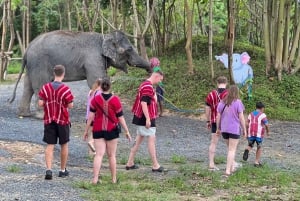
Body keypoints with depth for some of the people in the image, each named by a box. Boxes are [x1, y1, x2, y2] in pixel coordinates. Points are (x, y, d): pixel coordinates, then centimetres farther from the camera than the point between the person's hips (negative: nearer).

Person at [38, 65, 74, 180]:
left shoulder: (45, 87, -4)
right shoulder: (65, 89, -13)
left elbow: (40, 104, -5)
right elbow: (70, 106, -10)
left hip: (49, 120, 2)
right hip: (63, 121, -2)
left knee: (50, 146, 3)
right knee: (64, 145, 13)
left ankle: (49, 169, -12)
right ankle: (63, 170, 20)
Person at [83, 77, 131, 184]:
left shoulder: (95, 99, -4)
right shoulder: (115, 100, -5)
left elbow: (90, 116, -4)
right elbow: (120, 117, -2)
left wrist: (86, 130, 3)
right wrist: (127, 132, 6)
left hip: (98, 130, 0)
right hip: (112, 130, 0)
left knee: (99, 154, -2)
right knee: (111, 155, 10)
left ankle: (95, 178, -14)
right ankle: (114, 179, 16)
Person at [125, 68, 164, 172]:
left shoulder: (145, 85, 15)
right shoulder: (148, 87, -18)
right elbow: (143, 103, -24)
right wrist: (148, 119, -24)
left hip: (140, 117, 10)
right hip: (146, 118, -10)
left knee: (138, 139, 13)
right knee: (151, 139, -5)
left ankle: (130, 163, 17)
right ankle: (155, 166, -2)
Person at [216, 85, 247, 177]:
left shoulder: (222, 103, 3)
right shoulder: (238, 102, -10)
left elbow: (218, 116, 5)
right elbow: (241, 117, -10)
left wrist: (218, 128, 15)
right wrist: (244, 129, -2)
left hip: (224, 129, 5)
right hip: (234, 129, -5)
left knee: (230, 148, 21)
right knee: (232, 150, -1)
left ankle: (232, 167, 24)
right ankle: (227, 171, -6)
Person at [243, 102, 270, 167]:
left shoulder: (251, 114, 11)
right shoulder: (262, 115, -3)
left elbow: (247, 124, 7)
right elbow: (266, 125, -9)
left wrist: (247, 132, 15)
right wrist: (268, 131, 7)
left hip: (251, 133, 4)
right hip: (259, 134, -3)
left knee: (250, 146, 16)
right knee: (259, 147, 12)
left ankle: (247, 151, -19)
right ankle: (257, 162, 12)